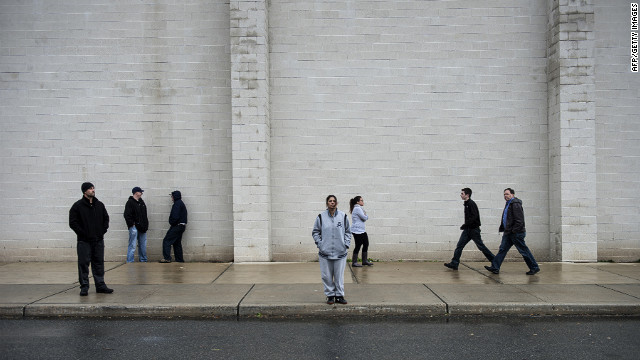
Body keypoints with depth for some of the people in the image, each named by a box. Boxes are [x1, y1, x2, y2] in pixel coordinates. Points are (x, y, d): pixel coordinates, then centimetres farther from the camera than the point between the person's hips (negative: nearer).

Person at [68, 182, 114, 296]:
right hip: (84, 241, -4)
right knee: (83, 263, -1)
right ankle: (84, 287, 8)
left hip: (98, 240, 4)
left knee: (99, 263, 8)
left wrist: (103, 231, 6)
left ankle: (100, 285, 15)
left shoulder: (99, 205, 10)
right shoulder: (78, 206, -4)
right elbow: (72, 222, -5)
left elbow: (106, 218, 18)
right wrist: (82, 233, -10)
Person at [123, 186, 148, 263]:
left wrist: (146, 224, 14)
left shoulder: (141, 202, 17)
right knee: (132, 246, -6)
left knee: (143, 245, 13)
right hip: (134, 227, -8)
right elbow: (127, 215, -14)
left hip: (142, 228, 8)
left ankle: (143, 260, 21)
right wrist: (131, 224, -16)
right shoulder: (130, 202, -7)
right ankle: (130, 262, -2)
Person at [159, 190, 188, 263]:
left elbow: (175, 216, -22)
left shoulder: (177, 204, -13)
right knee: (177, 243, 14)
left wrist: (172, 223, -8)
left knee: (166, 241, -7)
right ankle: (180, 259, 15)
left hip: (177, 226, -10)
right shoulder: (181, 203, 18)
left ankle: (167, 258, -12)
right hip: (181, 226, 10)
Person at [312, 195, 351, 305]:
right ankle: (330, 295, 18)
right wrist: (320, 244, -1)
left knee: (339, 276, 4)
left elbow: (347, 232, 13)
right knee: (327, 276, 4)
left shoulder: (343, 216, 5)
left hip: (340, 252, 1)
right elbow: (315, 232, 9)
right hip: (325, 252, 0)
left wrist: (346, 245, 3)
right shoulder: (321, 217, 1)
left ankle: (340, 295, 16)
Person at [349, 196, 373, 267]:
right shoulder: (357, 208, -15)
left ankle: (364, 260, 22)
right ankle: (354, 262, 4)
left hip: (361, 230, 10)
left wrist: (365, 216, -5)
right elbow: (364, 218, -16)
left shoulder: (359, 208, 18)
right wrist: (365, 214, 5)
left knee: (366, 244, 13)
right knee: (358, 246, -5)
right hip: (357, 230, -10)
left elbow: (365, 218, 17)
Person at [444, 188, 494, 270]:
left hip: (474, 229, -9)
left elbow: (473, 217, -24)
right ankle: (454, 263, 2)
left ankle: (494, 261, 15)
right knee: (459, 246, 2)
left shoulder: (471, 204, -15)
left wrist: (464, 225, -21)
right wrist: (465, 226, 11)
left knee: (481, 246, 1)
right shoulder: (466, 204, 13)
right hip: (467, 230, 9)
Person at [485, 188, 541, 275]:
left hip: (516, 233, -10)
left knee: (523, 250, 0)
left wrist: (514, 230, -22)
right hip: (509, 232, 10)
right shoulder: (508, 204, 17)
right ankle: (495, 268, 6)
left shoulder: (516, 204, -15)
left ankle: (534, 268, 13)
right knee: (502, 249, 6)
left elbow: (519, 219, -21)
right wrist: (503, 229, 20)